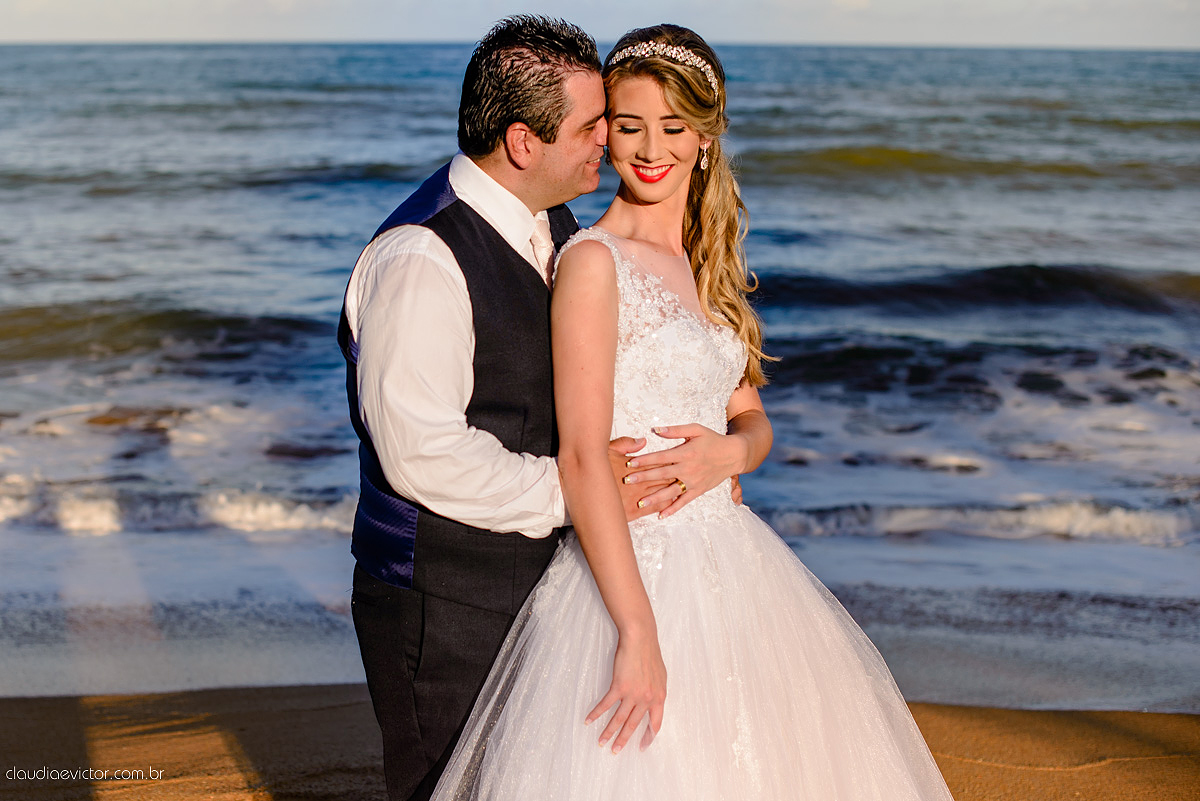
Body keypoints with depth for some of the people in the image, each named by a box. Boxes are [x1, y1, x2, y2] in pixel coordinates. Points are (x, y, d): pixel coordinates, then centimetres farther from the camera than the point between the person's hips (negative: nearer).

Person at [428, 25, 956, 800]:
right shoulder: (594, 261, -12)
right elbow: (582, 457, -18)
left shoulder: (708, 264, 11)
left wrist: (730, 451, -9)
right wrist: (639, 633, -23)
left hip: (727, 558, 7)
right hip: (635, 571, -7)